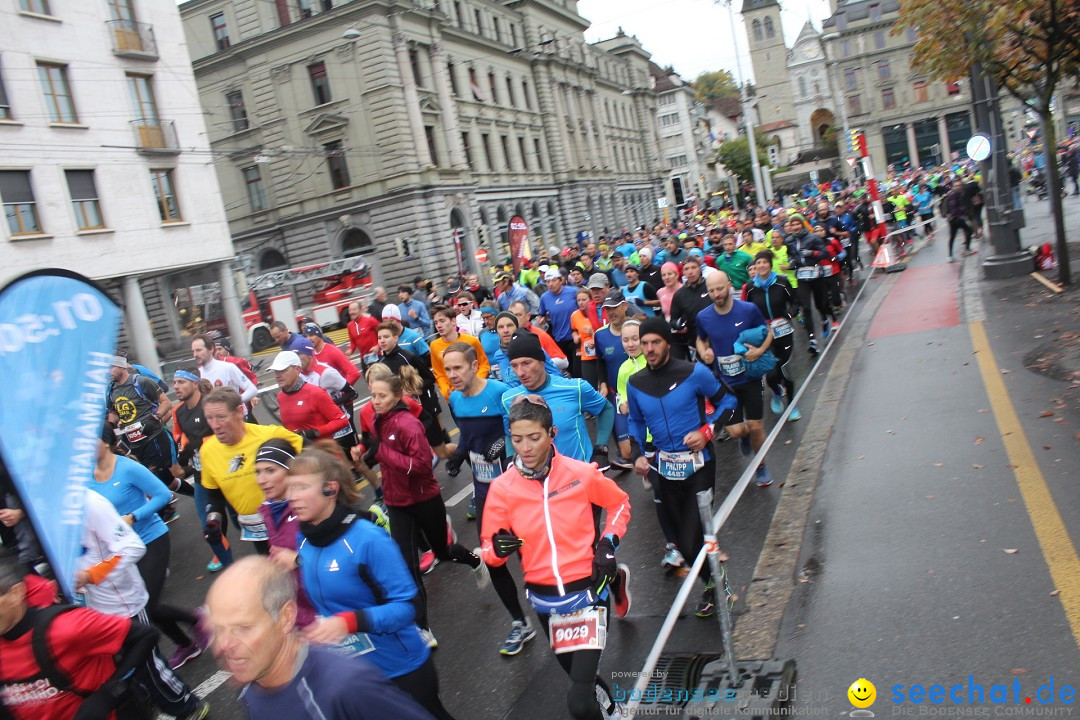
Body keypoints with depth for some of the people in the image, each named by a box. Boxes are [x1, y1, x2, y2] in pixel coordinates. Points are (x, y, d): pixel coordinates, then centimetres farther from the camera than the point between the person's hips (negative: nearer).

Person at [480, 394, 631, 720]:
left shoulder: (582, 473, -12)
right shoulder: (502, 488, -9)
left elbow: (619, 504, 7)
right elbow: (489, 551, -3)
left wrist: (609, 543, -6)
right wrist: (498, 548, -25)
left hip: (587, 591, -3)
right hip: (544, 599, 3)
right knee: (577, 673, 25)